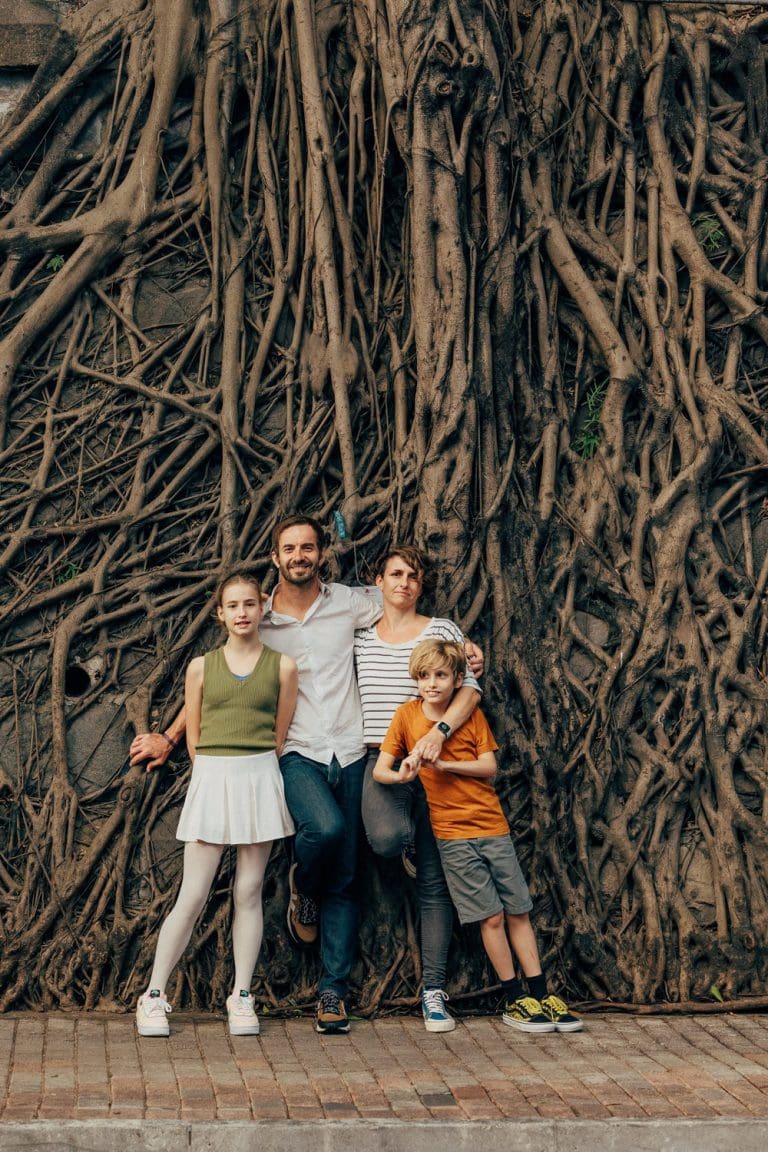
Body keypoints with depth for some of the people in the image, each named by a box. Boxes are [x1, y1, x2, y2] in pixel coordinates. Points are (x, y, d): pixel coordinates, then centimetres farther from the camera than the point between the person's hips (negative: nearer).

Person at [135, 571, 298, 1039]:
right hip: (211, 779, 0)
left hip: (260, 780, 0)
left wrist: (254, 776, 5)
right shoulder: (201, 667, 5)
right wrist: (219, 777, 7)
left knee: (249, 893, 5)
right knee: (192, 897, -2)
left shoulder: (283, 666, 4)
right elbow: (193, 740, 9)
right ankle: (154, 996, 7)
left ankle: (242, 996, 14)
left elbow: (280, 737, 8)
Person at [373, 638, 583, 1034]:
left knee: (518, 911, 5)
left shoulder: (472, 715, 4)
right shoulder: (407, 715, -1)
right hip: (453, 834, -2)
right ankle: (514, 1000, 9)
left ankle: (540, 995, 13)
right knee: (491, 915, -3)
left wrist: (446, 764, -17)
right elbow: (379, 770, -4)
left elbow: (489, 767, -3)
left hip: (493, 826, 3)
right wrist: (399, 775, -26)